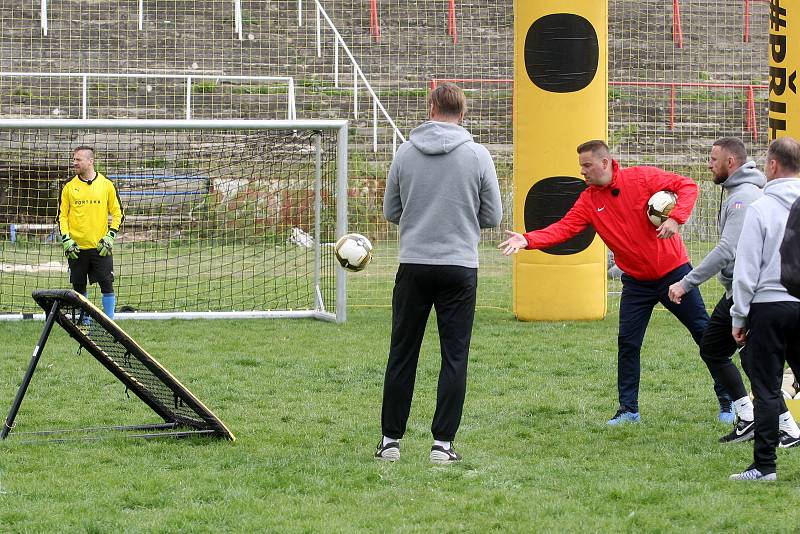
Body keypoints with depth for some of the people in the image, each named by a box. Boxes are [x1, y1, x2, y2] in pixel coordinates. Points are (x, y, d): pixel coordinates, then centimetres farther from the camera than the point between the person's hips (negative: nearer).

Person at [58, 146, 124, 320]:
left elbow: (118, 213, 5)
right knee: (79, 287, 6)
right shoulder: (69, 186, 4)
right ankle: (84, 323, 16)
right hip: (76, 247, 2)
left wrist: (110, 236, -5)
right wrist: (66, 239, -4)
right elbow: (62, 215, 7)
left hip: (100, 247, -2)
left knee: (107, 285, -5)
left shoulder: (106, 185, 1)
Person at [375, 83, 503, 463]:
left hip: (414, 265, 1)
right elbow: (493, 217, 2)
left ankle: (391, 439, 12)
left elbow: (391, 211, 8)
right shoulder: (477, 155, -3)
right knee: (454, 357, 5)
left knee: (402, 354, 9)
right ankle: (442, 443, 2)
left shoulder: (406, 152, 0)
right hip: (460, 268, -1)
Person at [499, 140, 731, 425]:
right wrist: (528, 240, -26)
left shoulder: (643, 178, -13)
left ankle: (726, 398, 15)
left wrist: (675, 219, -30)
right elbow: (564, 228, -12)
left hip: (673, 271, -4)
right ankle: (628, 409, 11)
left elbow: (687, 186, -14)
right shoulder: (588, 201, -2)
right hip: (636, 281, 4)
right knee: (628, 344, 0)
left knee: (703, 332, 3)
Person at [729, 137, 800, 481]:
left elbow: (746, 268, -7)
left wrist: (739, 317, 0)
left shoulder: (760, 209, -8)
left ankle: (764, 464, 1)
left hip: (769, 306, -3)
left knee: (766, 388, 1)